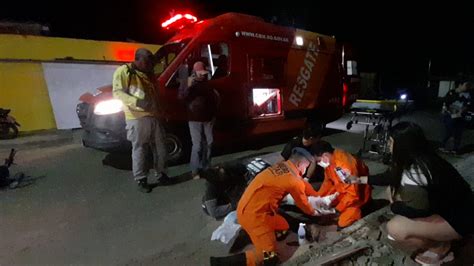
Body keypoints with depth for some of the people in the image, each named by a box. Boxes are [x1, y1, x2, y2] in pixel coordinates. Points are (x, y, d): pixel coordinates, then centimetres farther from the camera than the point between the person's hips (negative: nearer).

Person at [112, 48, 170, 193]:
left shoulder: (149, 74, 19)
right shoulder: (124, 71, -3)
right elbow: (117, 92, -11)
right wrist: (137, 101, -25)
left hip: (154, 117, 7)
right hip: (137, 118, -6)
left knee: (160, 148, 11)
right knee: (140, 150, 0)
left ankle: (161, 173, 27)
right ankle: (141, 180, 14)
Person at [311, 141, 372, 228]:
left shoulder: (345, 165, -36)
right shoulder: (330, 160, -11)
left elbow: (353, 194, -30)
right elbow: (328, 181, 5)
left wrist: (336, 210, -25)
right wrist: (317, 197, -4)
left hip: (358, 193, -7)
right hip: (342, 188, 7)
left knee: (342, 222, -15)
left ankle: (358, 208, 8)